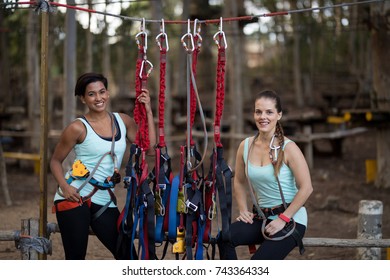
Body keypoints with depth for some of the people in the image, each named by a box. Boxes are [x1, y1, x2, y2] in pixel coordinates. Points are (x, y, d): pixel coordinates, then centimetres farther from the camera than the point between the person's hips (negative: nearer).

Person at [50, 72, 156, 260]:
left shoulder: (123, 121, 7)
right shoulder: (78, 128, -5)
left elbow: (149, 149, 0)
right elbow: (55, 161, 2)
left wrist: (148, 113, 0)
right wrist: (64, 186, -15)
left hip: (104, 199, 4)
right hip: (74, 196, -4)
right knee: (75, 258, -2)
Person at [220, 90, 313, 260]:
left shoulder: (288, 148, -12)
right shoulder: (245, 146, 3)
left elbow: (306, 188, -14)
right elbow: (239, 182, 19)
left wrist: (283, 219, -15)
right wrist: (243, 210, 5)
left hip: (290, 219, -5)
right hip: (261, 217, 5)